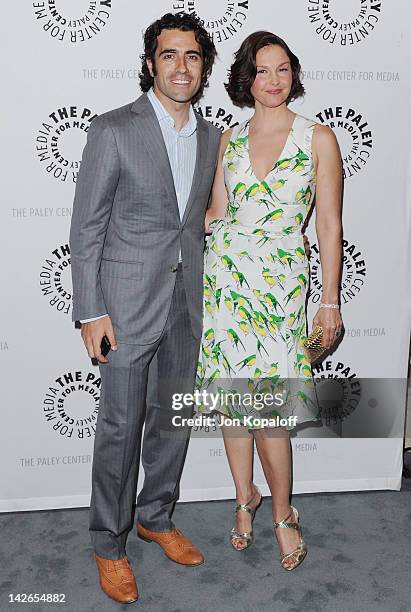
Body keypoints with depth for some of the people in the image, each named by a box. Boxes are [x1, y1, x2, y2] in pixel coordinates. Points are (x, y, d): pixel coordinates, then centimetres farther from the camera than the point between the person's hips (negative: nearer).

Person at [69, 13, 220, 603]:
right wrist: (90, 312, -12)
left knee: (173, 417, 15)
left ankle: (156, 516, 37)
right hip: (128, 301, -5)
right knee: (121, 426, 4)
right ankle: (109, 543, 25)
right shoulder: (114, 129, -8)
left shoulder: (211, 137, 8)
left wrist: (205, 292, 13)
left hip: (187, 302, 6)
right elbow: (86, 227, -8)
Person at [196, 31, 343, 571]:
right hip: (226, 273, 3)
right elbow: (217, 215, 13)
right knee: (231, 395, 9)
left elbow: (330, 226, -1)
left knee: (268, 405, -6)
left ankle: (282, 512, 19)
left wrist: (330, 300, -2)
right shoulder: (230, 139, 10)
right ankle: (245, 496, 31)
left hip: (281, 281, -3)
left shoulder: (318, 139, 1)